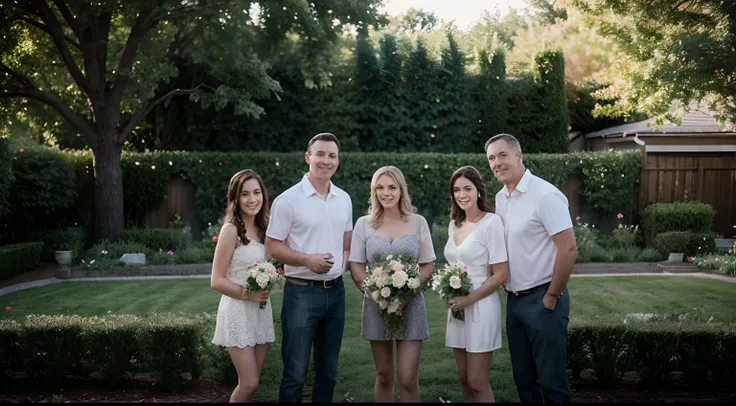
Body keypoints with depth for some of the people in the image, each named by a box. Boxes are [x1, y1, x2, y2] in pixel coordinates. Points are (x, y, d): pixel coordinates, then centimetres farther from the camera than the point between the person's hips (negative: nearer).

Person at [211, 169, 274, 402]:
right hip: (239, 311, -7)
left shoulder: (263, 228, 8)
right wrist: (248, 295, -16)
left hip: (261, 311, 7)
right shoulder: (231, 229, -13)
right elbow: (217, 281, -14)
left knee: (252, 383, 11)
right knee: (249, 384, -4)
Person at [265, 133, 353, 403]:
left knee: (328, 371, 15)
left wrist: (342, 263, 0)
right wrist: (307, 260, -21)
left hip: (336, 291, 6)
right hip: (302, 292, -5)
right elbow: (272, 247, -9)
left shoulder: (344, 199, 8)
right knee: (295, 372, 0)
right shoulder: (288, 200, -10)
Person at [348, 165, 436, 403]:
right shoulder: (363, 224, 4)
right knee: (384, 376, 9)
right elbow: (356, 266, 3)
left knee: (408, 379, -5)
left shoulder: (418, 223, 3)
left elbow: (428, 265, 4)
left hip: (410, 305, -1)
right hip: (376, 305, 1)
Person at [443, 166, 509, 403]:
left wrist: (468, 300, -16)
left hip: (480, 307, -7)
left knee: (477, 382, -2)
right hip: (457, 308, 7)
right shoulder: (454, 224, 9)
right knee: (464, 379, 11)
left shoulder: (491, 222, -12)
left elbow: (501, 274, -14)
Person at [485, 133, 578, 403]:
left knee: (551, 381, 1)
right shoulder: (500, 198, 9)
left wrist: (552, 296, -14)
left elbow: (569, 250, -18)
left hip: (542, 300, -7)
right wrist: (510, 292, 9)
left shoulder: (545, 195, -14)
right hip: (514, 300, 7)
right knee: (523, 378, 14)